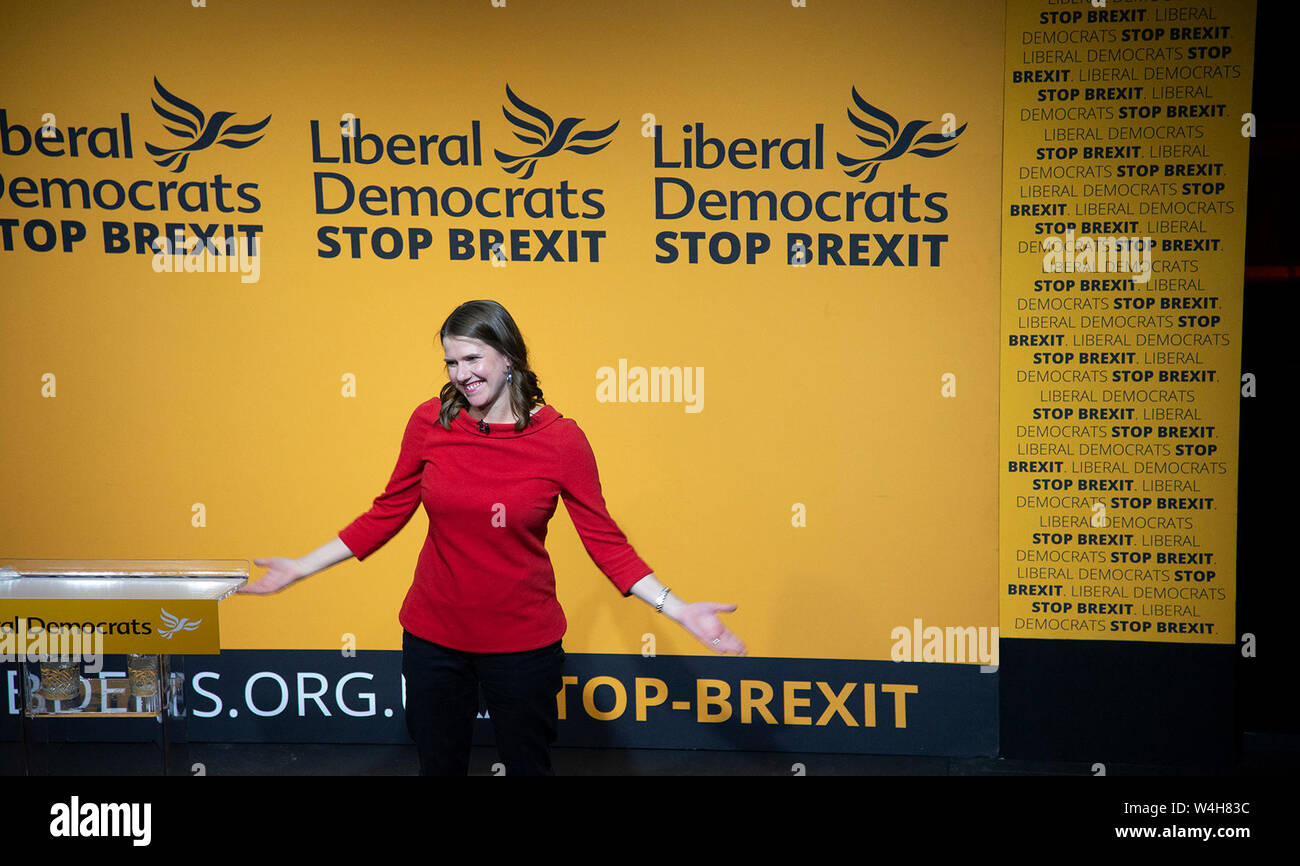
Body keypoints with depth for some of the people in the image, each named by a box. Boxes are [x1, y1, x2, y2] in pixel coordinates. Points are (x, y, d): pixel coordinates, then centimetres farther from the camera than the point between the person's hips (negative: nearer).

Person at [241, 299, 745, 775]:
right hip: (433, 635, 2)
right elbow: (387, 514, 5)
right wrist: (300, 568, 5)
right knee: (438, 764, 17)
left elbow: (603, 539, -7)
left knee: (527, 765, 15)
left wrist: (677, 608, -14)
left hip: (523, 640, -2)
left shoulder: (560, 439, -12)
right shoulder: (429, 422, -6)